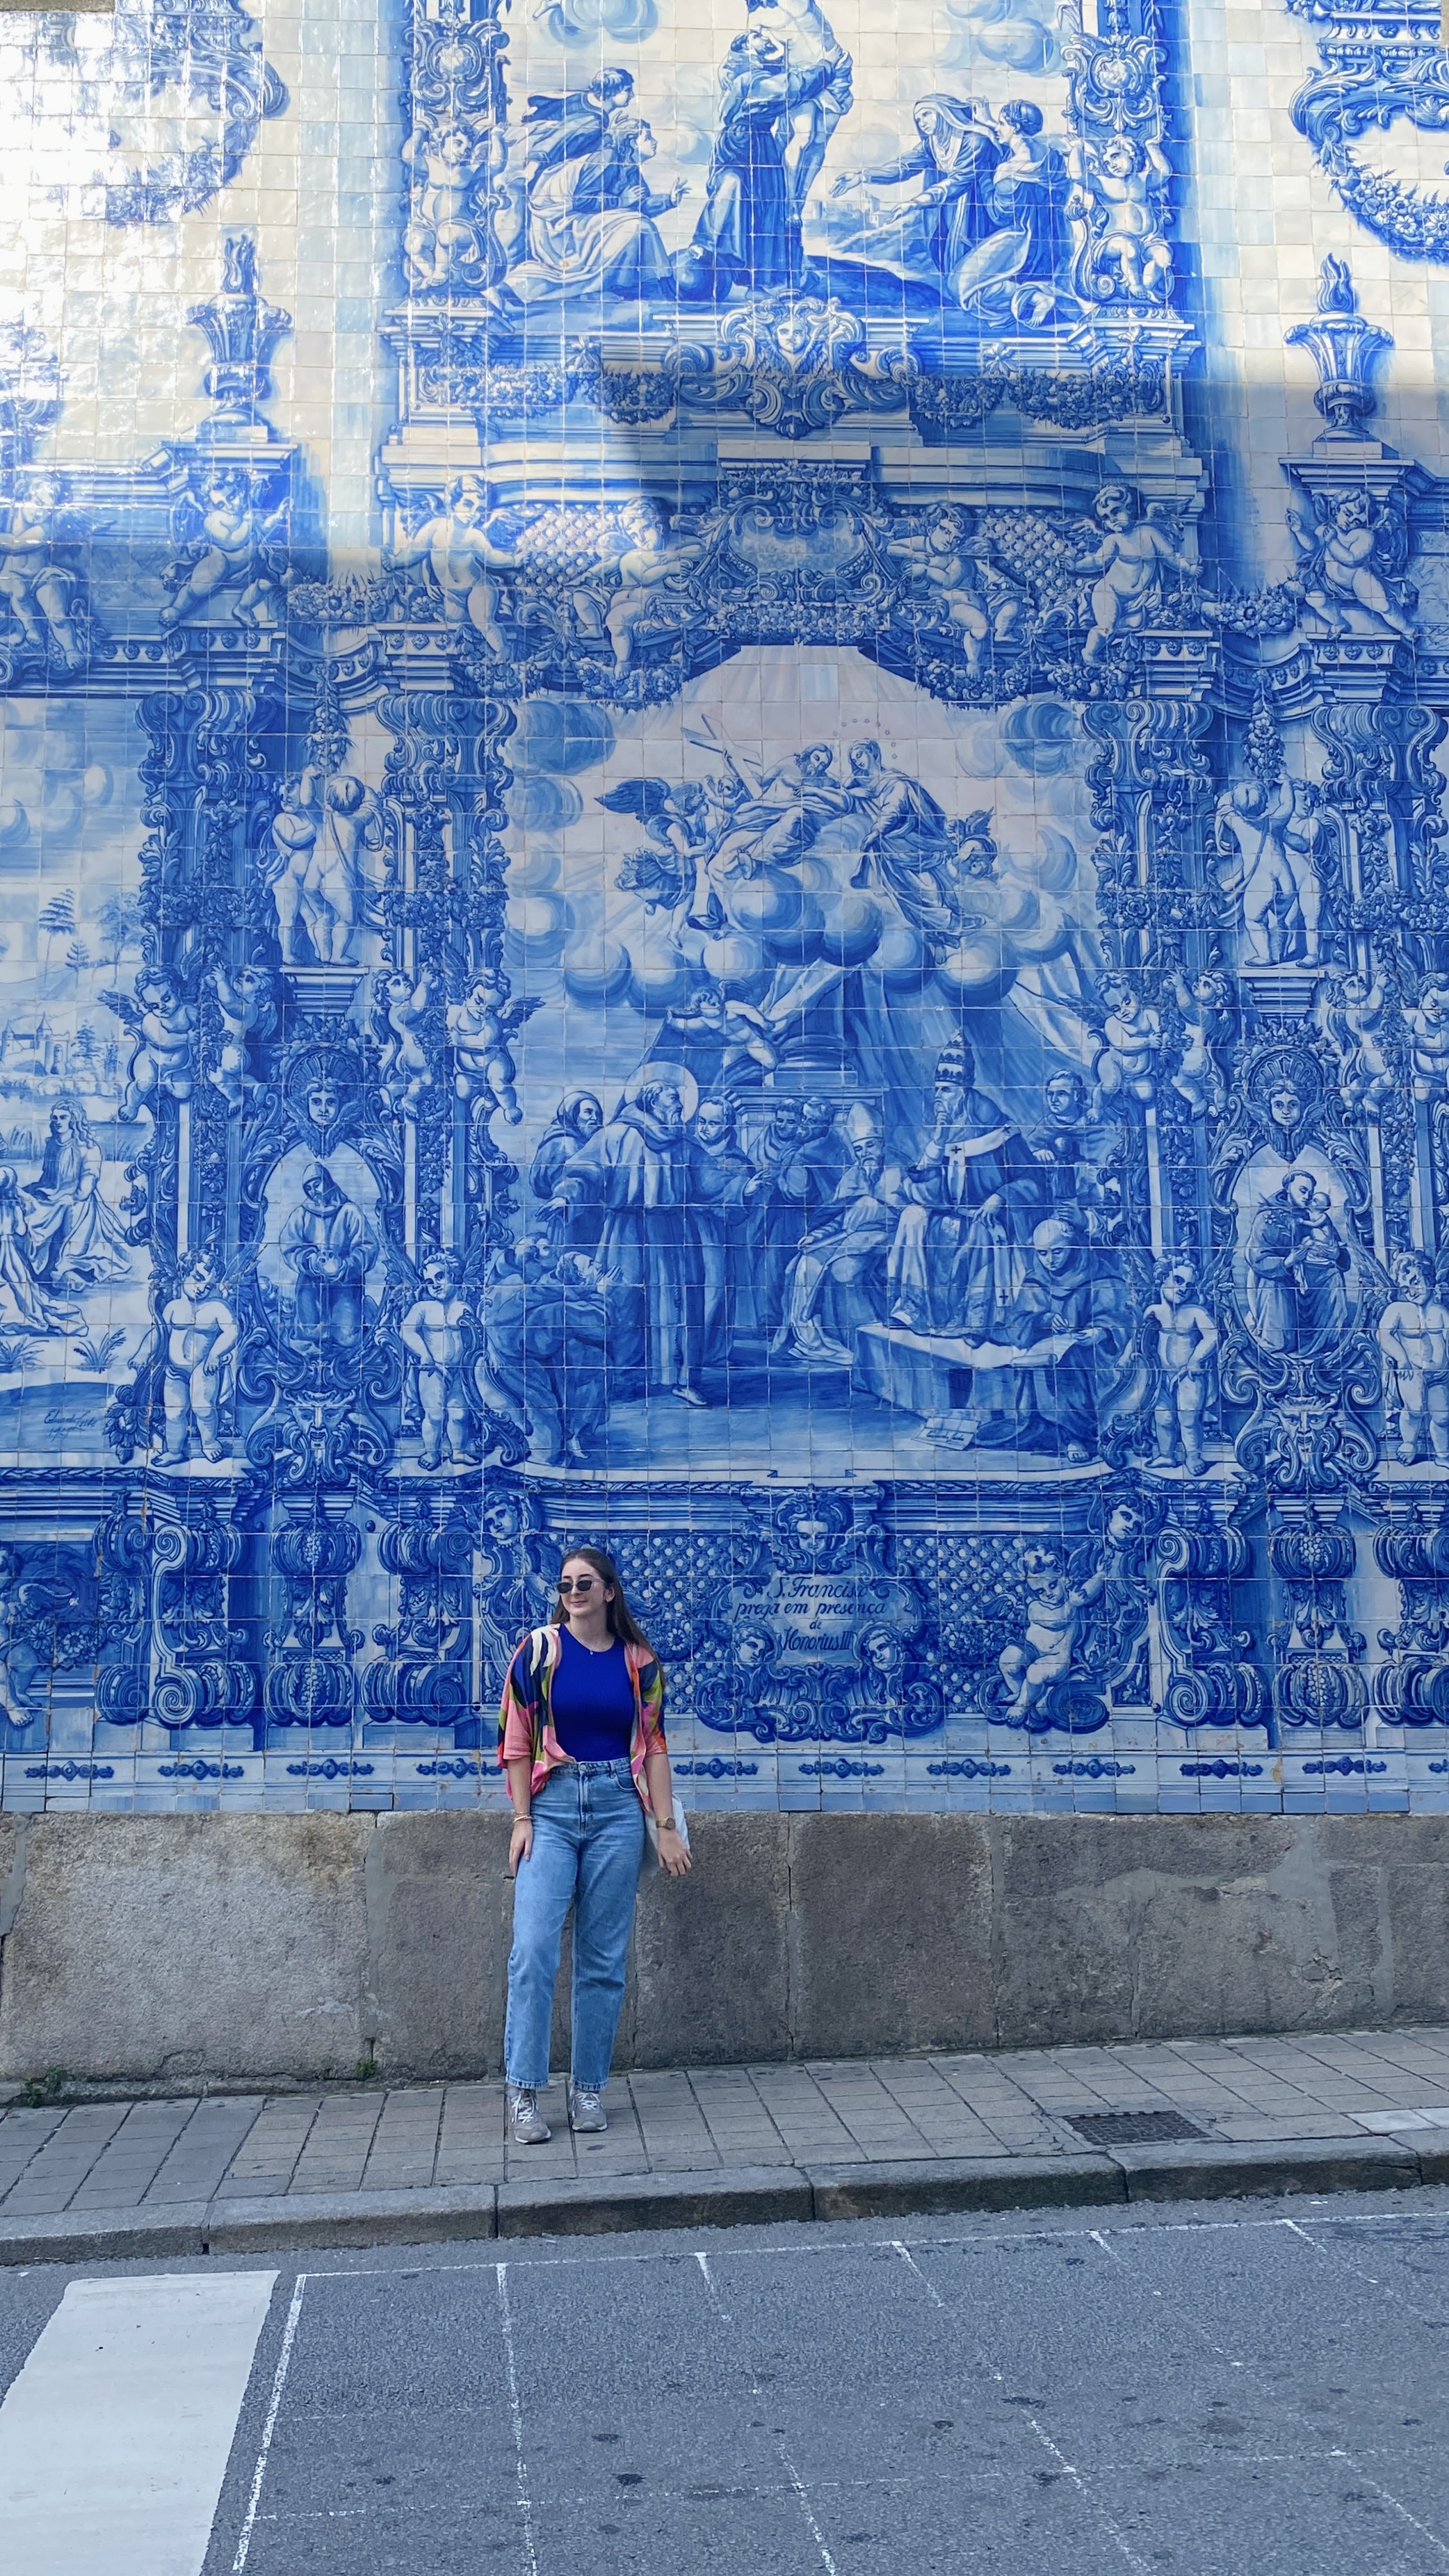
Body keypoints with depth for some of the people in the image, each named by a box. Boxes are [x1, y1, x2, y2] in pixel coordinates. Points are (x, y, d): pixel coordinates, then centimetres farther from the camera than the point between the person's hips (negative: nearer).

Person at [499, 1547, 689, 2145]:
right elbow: (517, 1741, 1)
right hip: (552, 1807, -2)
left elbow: (653, 1745, 8)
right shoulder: (539, 1650, 1)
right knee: (533, 1949, -13)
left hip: (617, 1809, 2)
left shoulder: (638, 1661, 6)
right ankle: (523, 2093, -7)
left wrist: (666, 1826, 4)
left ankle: (587, 2088, 14)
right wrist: (521, 1820, -6)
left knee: (604, 1958, 4)